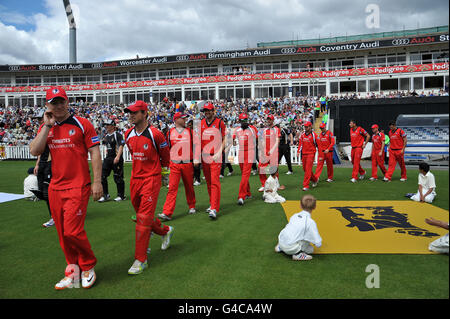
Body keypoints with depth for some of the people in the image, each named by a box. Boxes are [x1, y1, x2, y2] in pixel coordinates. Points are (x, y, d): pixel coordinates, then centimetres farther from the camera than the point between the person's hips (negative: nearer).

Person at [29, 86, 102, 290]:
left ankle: (88, 267, 15)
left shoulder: (82, 124, -3)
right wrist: (47, 126, -7)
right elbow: (34, 151, -3)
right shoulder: (46, 127, 11)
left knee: (73, 232, -9)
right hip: (55, 187, 6)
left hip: (78, 187, -5)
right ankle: (73, 272, 26)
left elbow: (95, 153, -5)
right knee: (63, 233, 11)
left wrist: (97, 181, -11)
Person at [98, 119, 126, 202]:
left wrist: (117, 157, -25)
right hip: (108, 158, 8)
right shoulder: (106, 136, 16)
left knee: (118, 177, -2)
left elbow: (121, 146, -16)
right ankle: (105, 195, 12)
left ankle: (121, 195, 11)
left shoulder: (118, 134, -8)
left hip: (116, 158, -8)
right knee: (102, 176, 2)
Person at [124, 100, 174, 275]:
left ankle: (141, 260, 0)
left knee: (144, 218, -8)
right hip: (135, 179, 7)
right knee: (142, 216, 17)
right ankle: (166, 231, 44)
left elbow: (165, 156, 1)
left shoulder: (155, 134, -14)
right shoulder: (128, 134, 4)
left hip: (151, 179, -7)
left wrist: (159, 169, 14)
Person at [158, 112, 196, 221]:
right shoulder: (170, 132, 6)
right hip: (174, 165, -1)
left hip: (188, 164, 1)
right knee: (172, 187, -9)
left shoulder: (189, 132, 7)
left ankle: (192, 207, 30)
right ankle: (167, 213, -10)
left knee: (189, 186, 11)